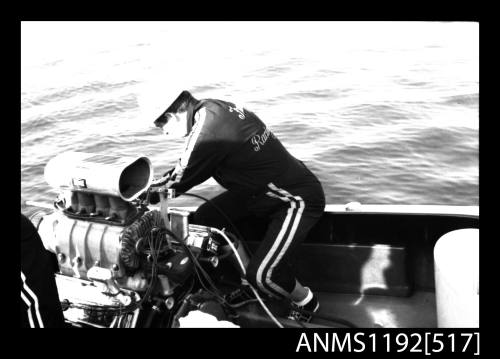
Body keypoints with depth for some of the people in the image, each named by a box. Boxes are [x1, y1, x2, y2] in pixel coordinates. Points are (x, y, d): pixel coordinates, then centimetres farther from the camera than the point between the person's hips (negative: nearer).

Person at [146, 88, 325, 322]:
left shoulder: (207, 132, -29)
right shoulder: (210, 109, -2)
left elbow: (182, 179, -12)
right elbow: (190, 161, 14)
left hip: (298, 199, -9)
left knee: (261, 274, -17)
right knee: (204, 218, 6)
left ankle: (306, 303, 16)